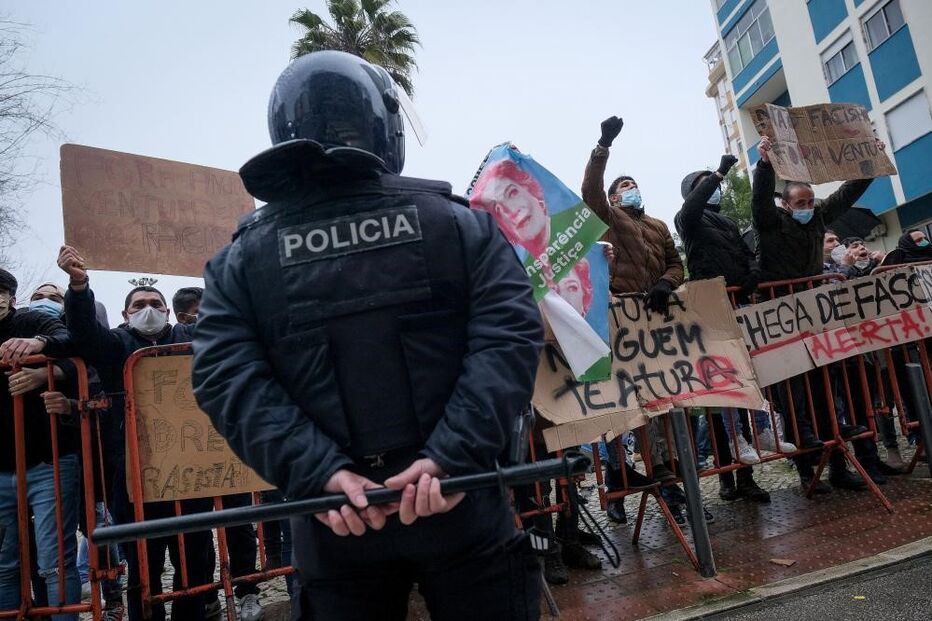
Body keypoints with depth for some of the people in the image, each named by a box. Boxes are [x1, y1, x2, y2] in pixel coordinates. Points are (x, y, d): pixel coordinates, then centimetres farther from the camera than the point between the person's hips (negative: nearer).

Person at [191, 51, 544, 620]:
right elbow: (509, 337, -11)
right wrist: (450, 456, -16)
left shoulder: (240, 261, 3)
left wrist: (319, 474, -13)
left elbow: (229, 381, -8)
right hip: (463, 509, 0)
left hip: (337, 528, 1)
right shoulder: (459, 223, 0)